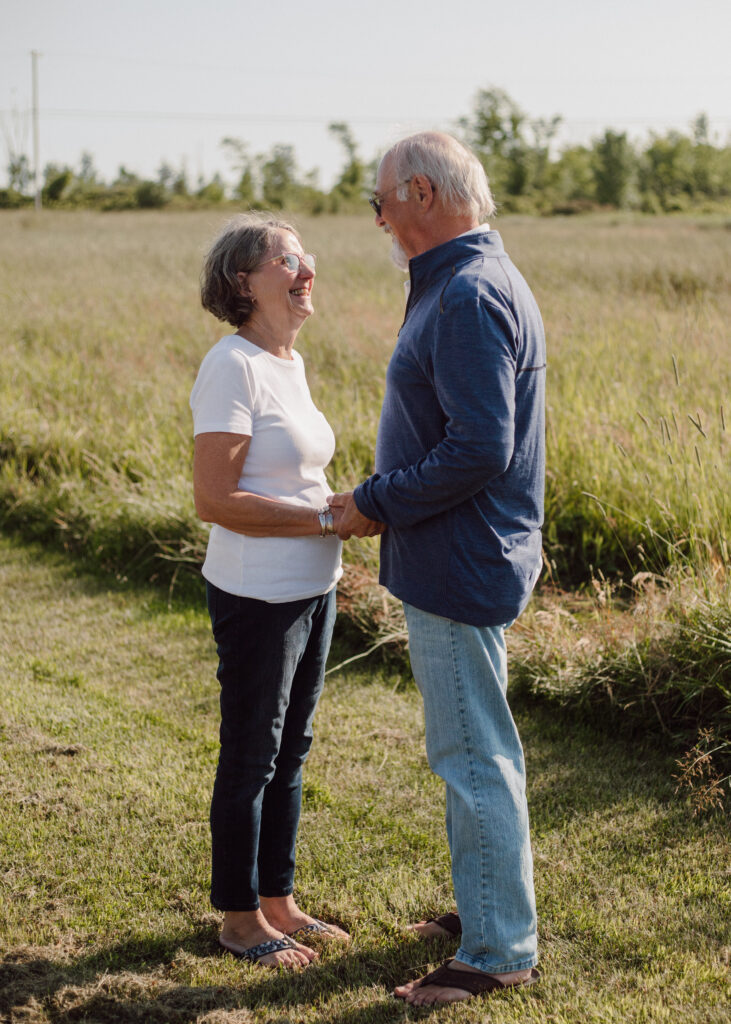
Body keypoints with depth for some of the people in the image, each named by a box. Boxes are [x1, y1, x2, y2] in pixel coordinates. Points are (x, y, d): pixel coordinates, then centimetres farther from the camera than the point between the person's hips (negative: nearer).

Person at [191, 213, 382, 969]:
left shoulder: (288, 363, 9)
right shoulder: (233, 366, -17)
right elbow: (214, 499, -22)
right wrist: (329, 518, -21)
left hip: (310, 590, 8)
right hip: (257, 597, -8)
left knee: (289, 752, 18)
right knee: (251, 758, 6)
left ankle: (277, 901, 33)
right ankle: (240, 919, 22)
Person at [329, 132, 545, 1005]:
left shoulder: (469, 295, -21)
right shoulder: (468, 281, 13)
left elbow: (478, 449, -27)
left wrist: (376, 503, -17)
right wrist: (381, 497, 12)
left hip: (459, 567, -11)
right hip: (459, 560, 11)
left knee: (474, 756, -2)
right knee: (476, 747, 20)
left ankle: (499, 950, 10)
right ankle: (490, 907, 34)